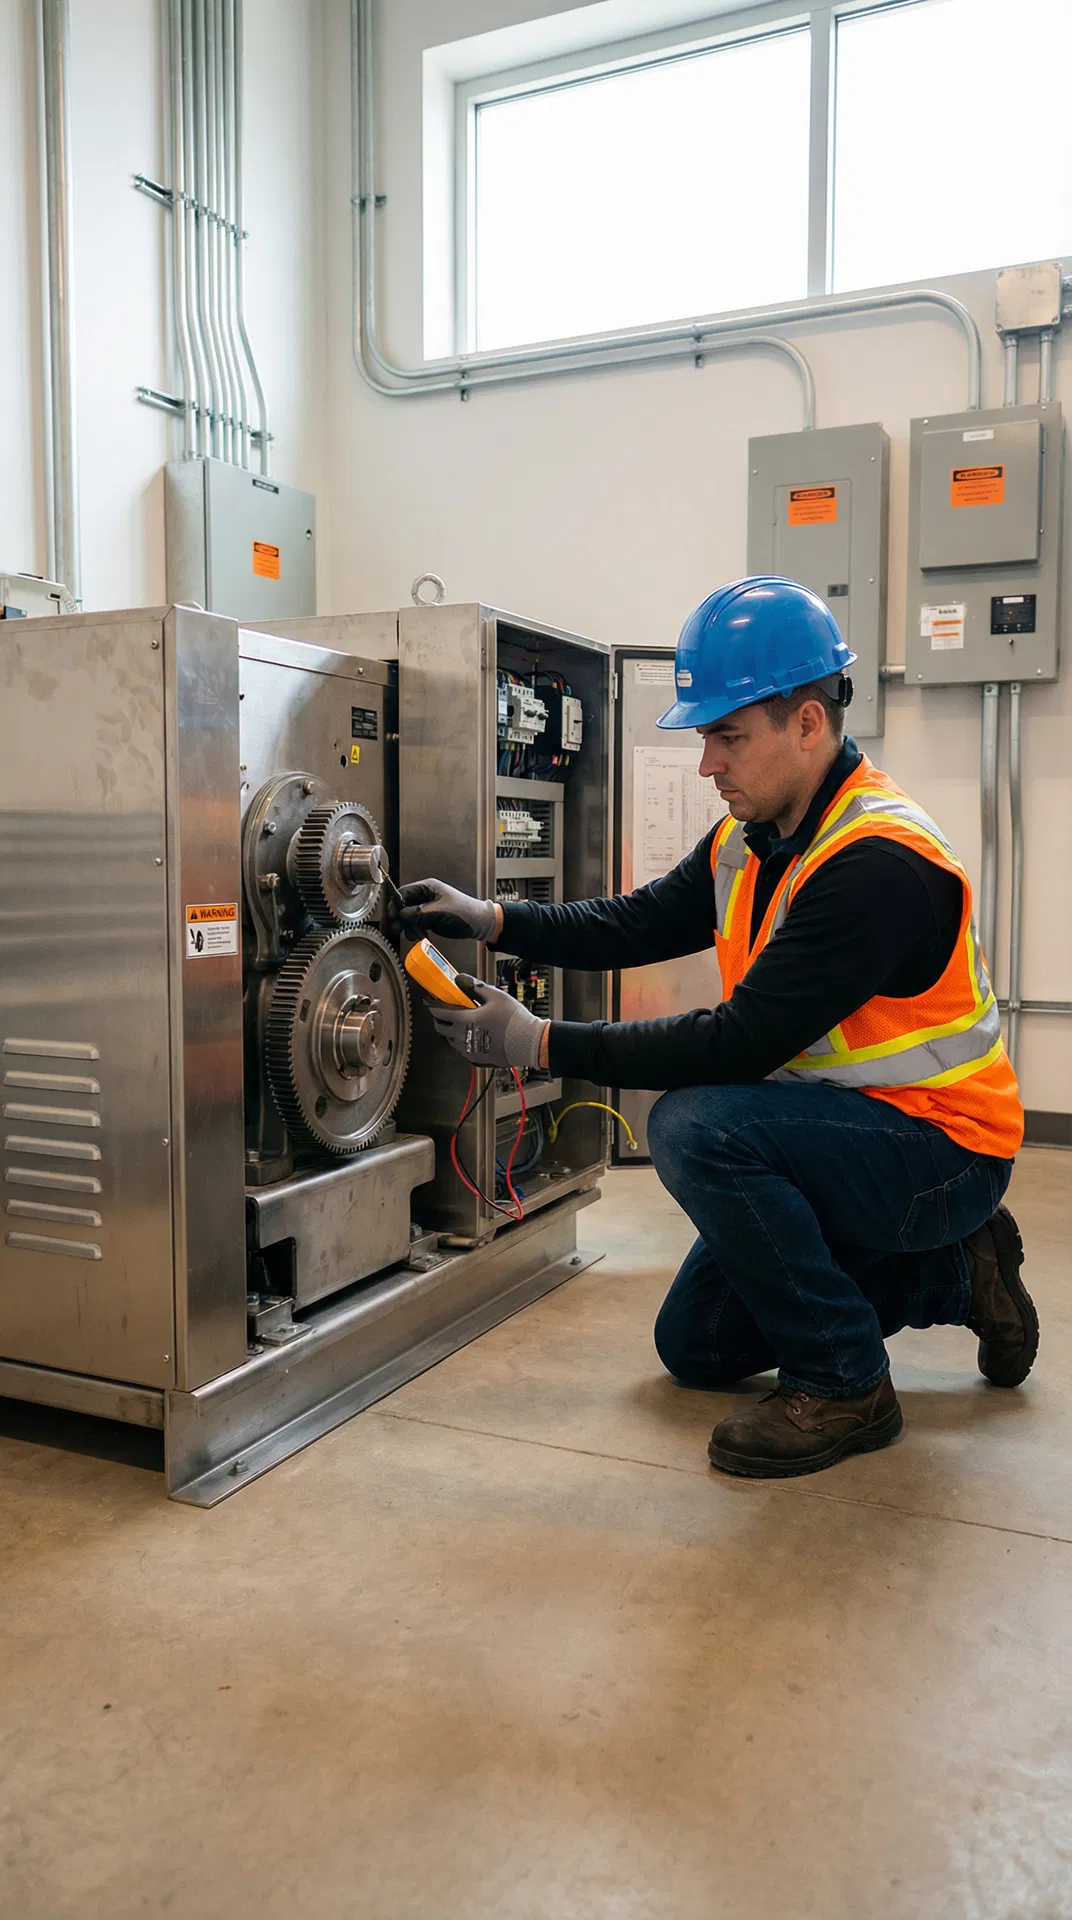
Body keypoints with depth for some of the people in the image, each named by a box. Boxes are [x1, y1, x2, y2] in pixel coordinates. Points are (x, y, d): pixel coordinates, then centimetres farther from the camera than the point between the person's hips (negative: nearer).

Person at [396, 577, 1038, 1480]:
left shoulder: (879, 862, -29)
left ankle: (844, 1382, -12)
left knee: (696, 1127, -32)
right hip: (843, 1127, 9)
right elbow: (643, 922, 5)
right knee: (696, 1346, 13)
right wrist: (493, 920, -8)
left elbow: (741, 1044, -31)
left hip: (940, 1148, -9)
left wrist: (541, 1044, -28)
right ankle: (950, 1273, 23)